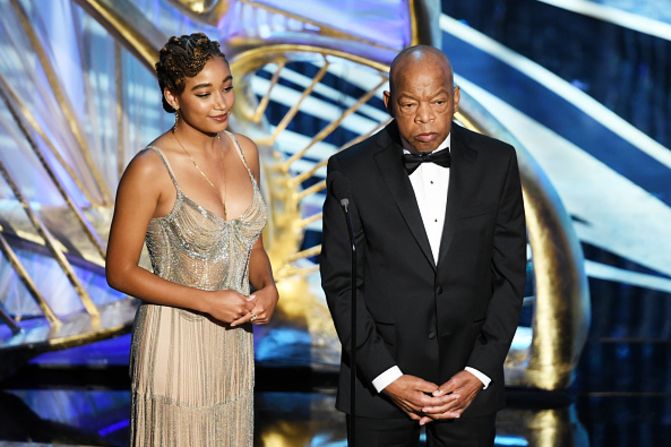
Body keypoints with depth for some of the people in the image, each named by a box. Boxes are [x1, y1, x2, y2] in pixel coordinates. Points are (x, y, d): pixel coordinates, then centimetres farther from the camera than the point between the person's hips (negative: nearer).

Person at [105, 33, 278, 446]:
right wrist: (207, 301, -18)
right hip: (176, 340, -5)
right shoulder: (150, 170, -18)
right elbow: (120, 272, -12)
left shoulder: (244, 152, 0)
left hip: (234, 339, 6)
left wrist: (268, 288, -9)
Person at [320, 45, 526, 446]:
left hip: (470, 379, 1)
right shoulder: (351, 171, -8)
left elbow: (509, 274, 0)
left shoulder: (496, 162, -3)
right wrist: (387, 378, -11)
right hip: (380, 381, -1)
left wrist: (480, 372, -7)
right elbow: (341, 282, -5)